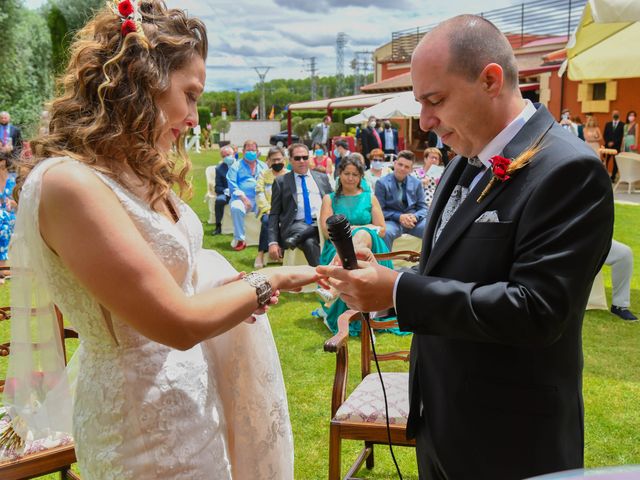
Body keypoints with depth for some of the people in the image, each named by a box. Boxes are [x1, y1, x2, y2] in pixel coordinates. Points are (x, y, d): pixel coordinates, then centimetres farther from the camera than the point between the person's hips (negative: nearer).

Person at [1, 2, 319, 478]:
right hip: (144, 422, -8)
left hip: (192, 397, 8)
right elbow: (179, 324, -24)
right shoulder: (68, 183, -24)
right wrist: (267, 282, -12)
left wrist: (230, 289, -7)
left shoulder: (135, 173, 5)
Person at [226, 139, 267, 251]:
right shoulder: (236, 166, 14)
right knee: (236, 208, -36)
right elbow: (232, 185, 1)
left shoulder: (263, 166, 23)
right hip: (242, 198, -2)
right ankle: (239, 239, -24)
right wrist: (243, 197, -14)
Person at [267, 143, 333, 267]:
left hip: (322, 222, 3)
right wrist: (273, 242, -3)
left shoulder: (322, 178, 21)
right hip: (296, 224, -3)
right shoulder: (281, 182, 13)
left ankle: (297, 238, -34)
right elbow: (274, 214, 10)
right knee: (309, 242, -38)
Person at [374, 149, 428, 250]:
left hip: (413, 220, 3)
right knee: (385, 232, -38)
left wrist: (415, 217, -13)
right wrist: (399, 217, -16)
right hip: (392, 221, -3)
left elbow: (423, 207, 11)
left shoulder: (416, 183, 11)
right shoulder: (382, 183, 1)